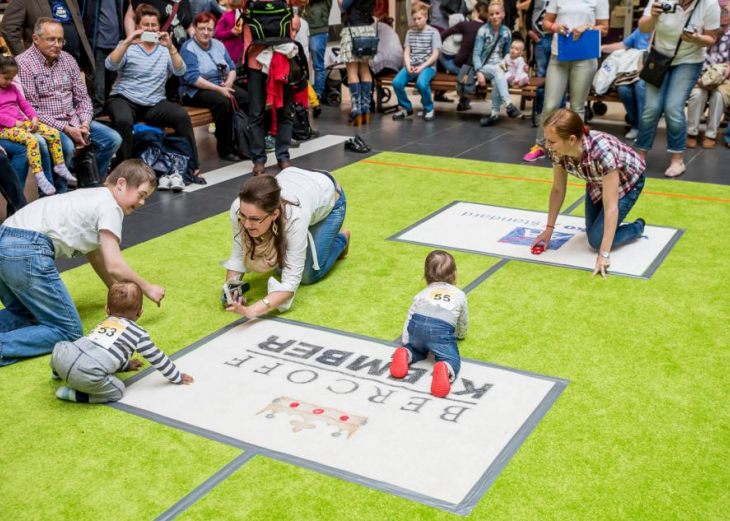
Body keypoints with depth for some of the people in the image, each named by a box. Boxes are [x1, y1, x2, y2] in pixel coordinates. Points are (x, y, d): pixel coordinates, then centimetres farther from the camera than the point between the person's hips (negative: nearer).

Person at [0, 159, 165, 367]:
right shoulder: (110, 206, -1)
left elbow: (95, 254, 33)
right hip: (28, 252, -9)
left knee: (25, 316, 30)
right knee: (68, 332, 2)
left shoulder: (93, 197, 27)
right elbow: (114, 265, -7)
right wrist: (147, 288, 7)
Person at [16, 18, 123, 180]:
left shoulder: (67, 59, 10)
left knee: (113, 139, -9)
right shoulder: (23, 64, -10)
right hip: (46, 124, -6)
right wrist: (65, 129, -21)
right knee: (66, 147, -35)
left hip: (74, 120, 7)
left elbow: (82, 97, 12)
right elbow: (30, 110, -15)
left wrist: (85, 123, -7)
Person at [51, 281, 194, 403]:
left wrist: (126, 365, 64)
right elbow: (156, 358, 21)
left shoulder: (104, 322, 30)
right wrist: (178, 377, 35)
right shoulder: (139, 333, 12)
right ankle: (74, 394, 0)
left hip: (62, 357, 7)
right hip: (89, 375, -7)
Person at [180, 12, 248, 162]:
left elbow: (232, 68, 12)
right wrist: (219, 89, -25)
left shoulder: (218, 45, 12)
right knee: (223, 102, -35)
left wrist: (229, 82, -12)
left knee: (247, 98, -21)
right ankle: (225, 149, -25)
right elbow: (192, 77, -19)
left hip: (222, 86, 6)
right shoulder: (188, 48, -8)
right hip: (196, 91, -6)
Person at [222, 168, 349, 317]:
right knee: (281, 265, 8)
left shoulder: (294, 218, -47)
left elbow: (291, 282, -46)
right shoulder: (239, 208, -36)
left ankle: (341, 239, 21)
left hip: (328, 198, -4)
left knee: (308, 276, -6)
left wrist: (252, 311, -60)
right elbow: (238, 254, -21)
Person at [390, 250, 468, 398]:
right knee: (452, 359, 0)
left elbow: (410, 316, 26)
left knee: (418, 349, 29)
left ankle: (405, 354, -5)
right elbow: (463, 323, 47)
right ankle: (444, 369, -36)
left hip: (417, 323, 3)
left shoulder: (422, 294, 35)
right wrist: (460, 334, 67)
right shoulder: (460, 295, 34)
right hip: (442, 328, -3)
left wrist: (406, 340, 28)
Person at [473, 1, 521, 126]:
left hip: (500, 67, 2)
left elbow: (507, 54, 12)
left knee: (497, 81, -34)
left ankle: (495, 114, -32)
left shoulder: (506, 32, 3)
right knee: (497, 70, -36)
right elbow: (476, 54, -11)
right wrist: (479, 72, -24)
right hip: (484, 66, -2)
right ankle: (508, 105, -47)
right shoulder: (483, 30, -8)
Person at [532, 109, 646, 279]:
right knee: (592, 231, 12)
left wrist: (604, 254, -42)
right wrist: (549, 229, -10)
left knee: (597, 240, -11)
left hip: (627, 181, -5)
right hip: (597, 181, 5)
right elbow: (558, 190, -12)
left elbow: (611, 206, -41)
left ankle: (638, 227, 14)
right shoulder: (557, 151, -29)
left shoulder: (603, 152, -45)